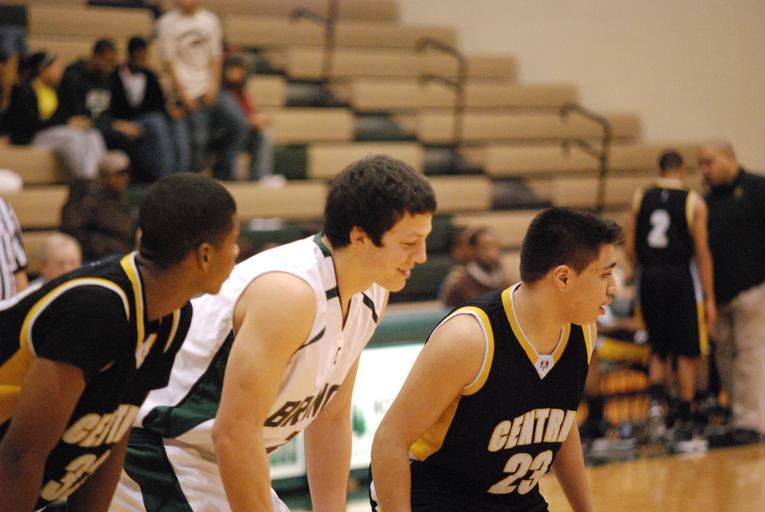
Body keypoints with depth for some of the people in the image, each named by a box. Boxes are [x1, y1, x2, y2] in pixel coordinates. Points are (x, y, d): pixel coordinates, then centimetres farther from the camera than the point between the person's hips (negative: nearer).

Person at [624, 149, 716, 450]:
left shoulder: (640, 199, 6)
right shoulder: (693, 202, -2)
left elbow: (629, 247, 4)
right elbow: (702, 252, -4)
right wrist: (709, 299, -2)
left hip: (650, 277, 3)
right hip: (682, 276, -3)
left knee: (659, 349, 17)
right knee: (687, 354, 5)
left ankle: (655, 400, -9)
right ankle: (684, 430, 7)